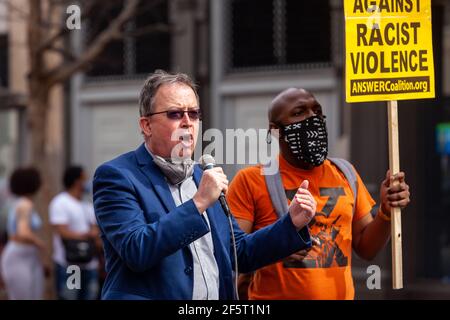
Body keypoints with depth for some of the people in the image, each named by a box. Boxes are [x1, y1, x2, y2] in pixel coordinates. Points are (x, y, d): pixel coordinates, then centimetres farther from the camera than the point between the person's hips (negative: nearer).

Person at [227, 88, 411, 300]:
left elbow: (366, 249, 9)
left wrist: (386, 212, -7)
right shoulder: (251, 180, -8)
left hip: (340, 294, 4)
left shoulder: (345, 174, 5)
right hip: (275, 296, -4)